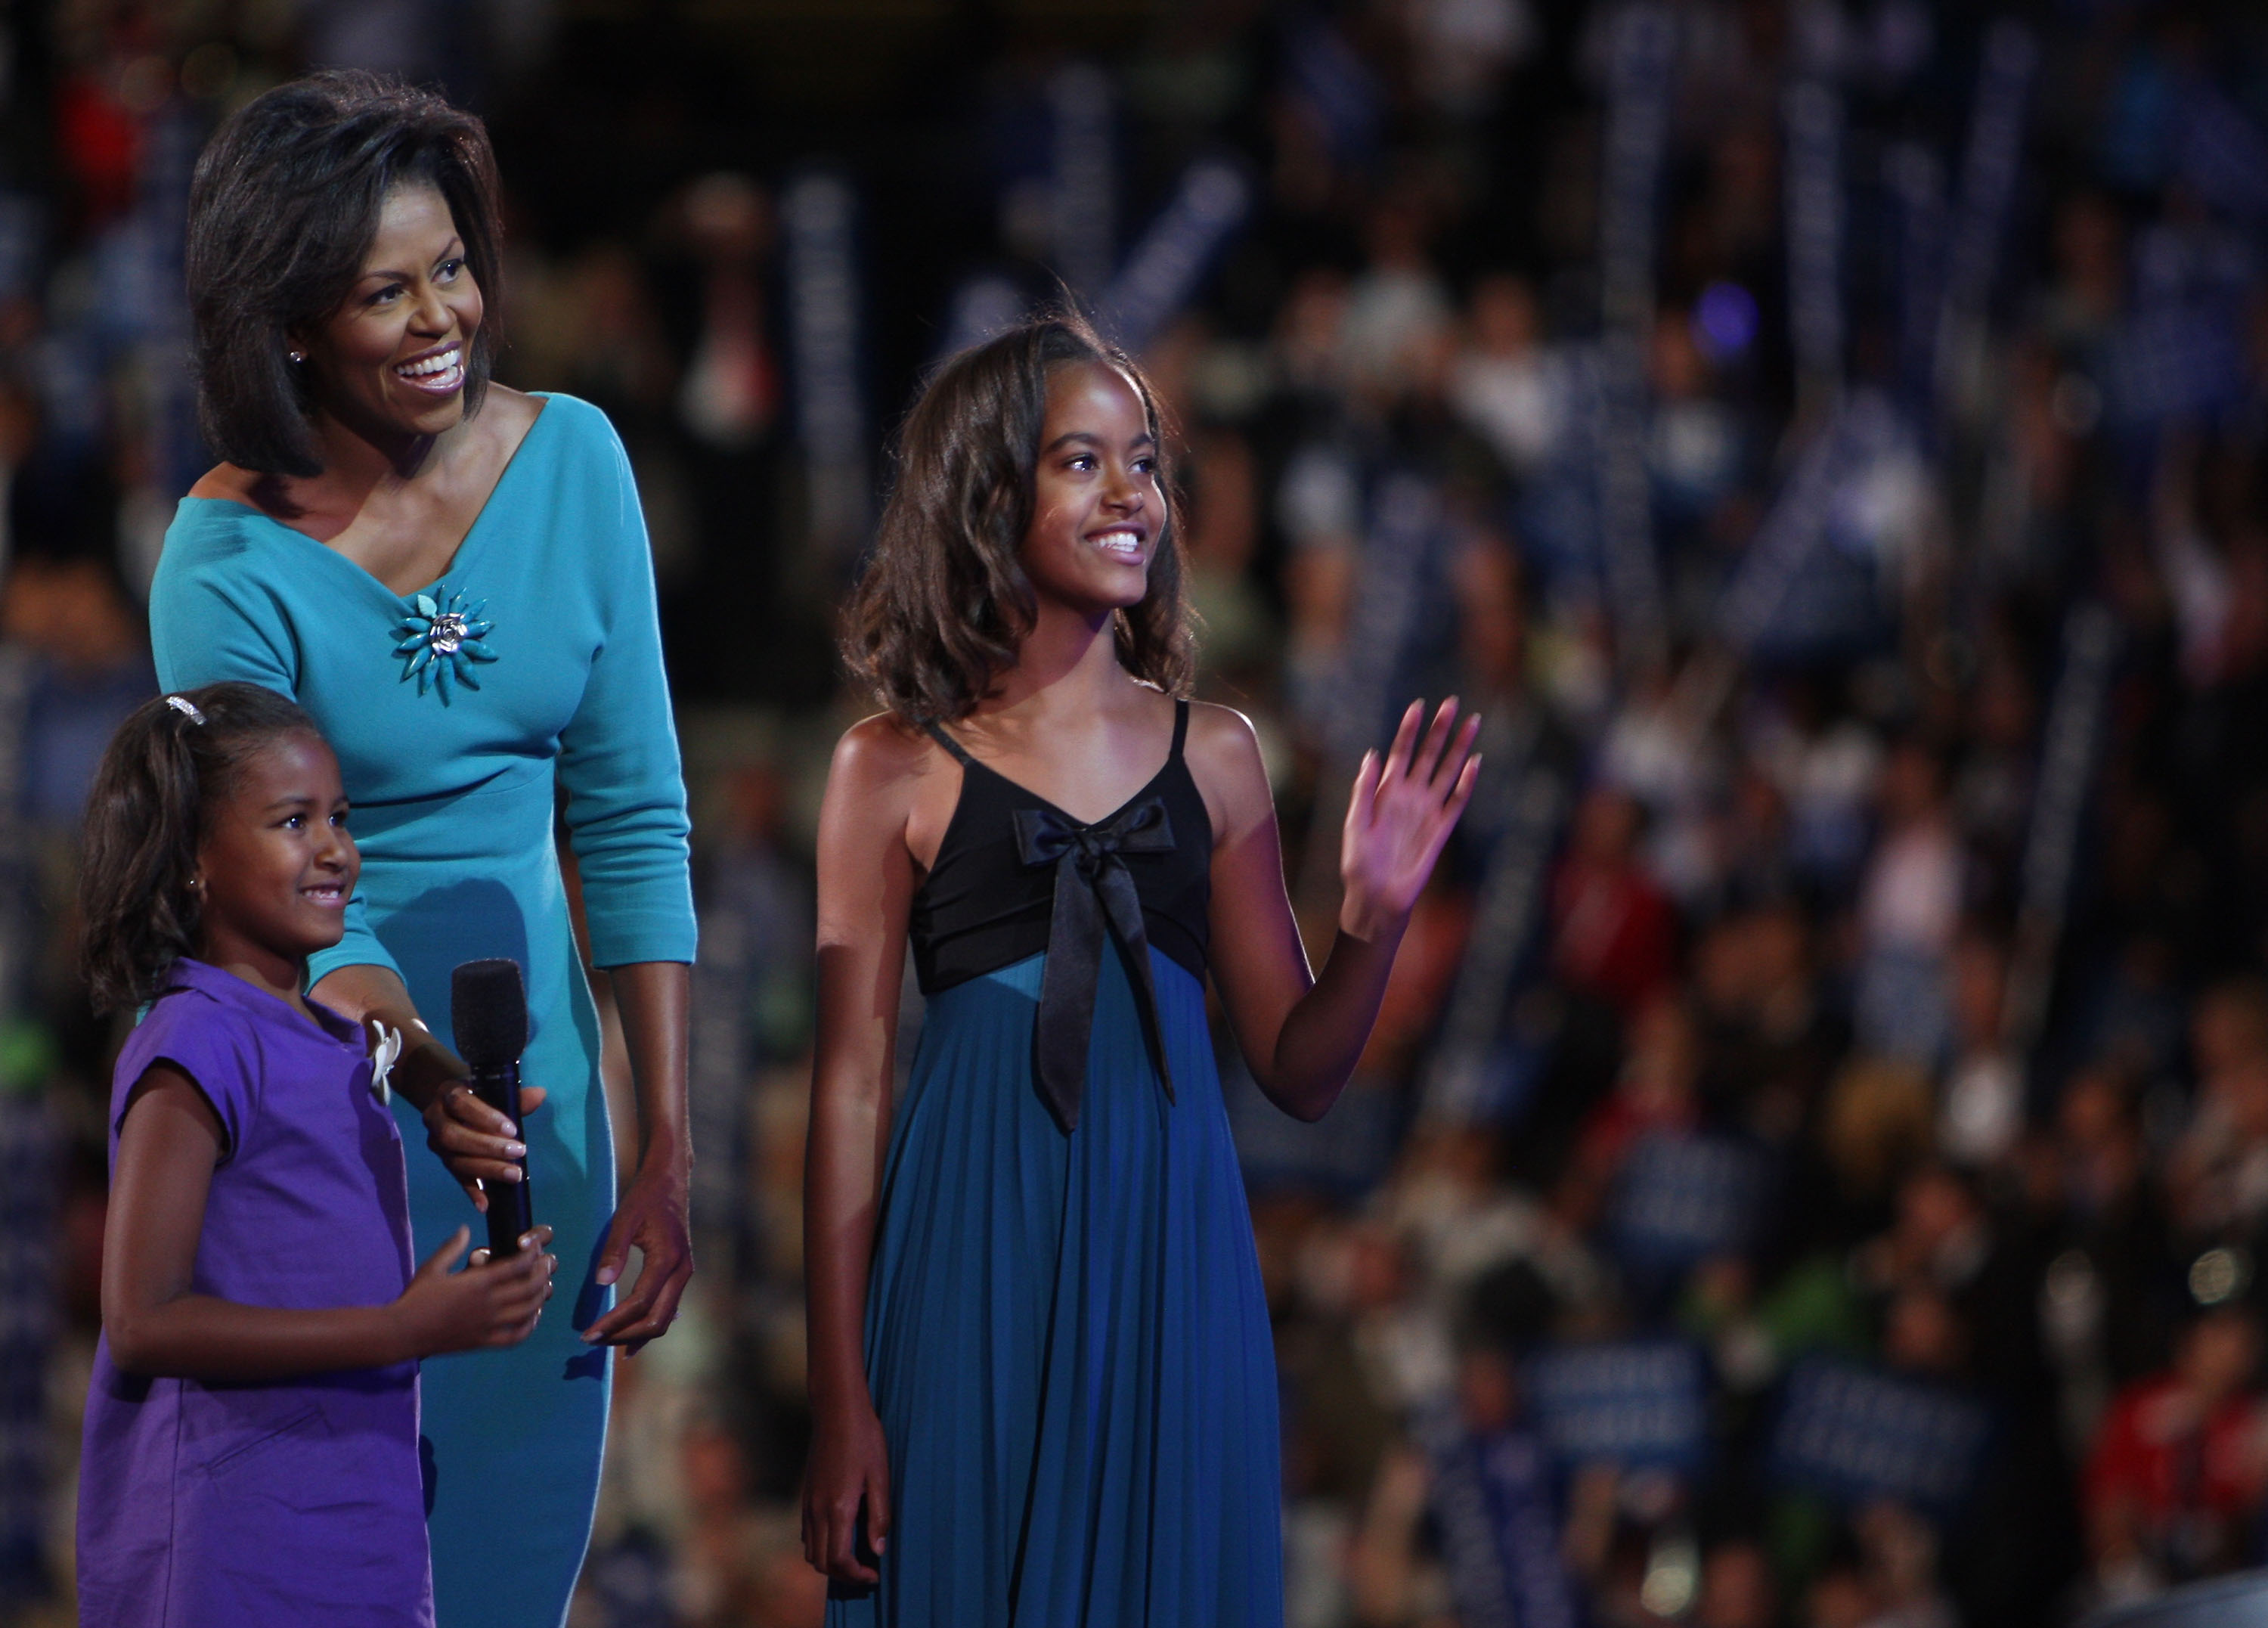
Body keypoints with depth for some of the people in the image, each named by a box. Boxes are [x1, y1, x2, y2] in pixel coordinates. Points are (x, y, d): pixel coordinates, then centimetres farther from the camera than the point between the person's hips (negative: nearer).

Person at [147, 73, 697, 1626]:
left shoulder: (570, 461, -4)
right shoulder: (232, 561, -15)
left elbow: (633, 820, -1)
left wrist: (668, 1153, -6)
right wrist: (423, 1075, -37)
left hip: (532, 1039, 4)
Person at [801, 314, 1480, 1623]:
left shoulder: (1214, 756, 8)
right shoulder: (899, 770, 0)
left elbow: (1301, 1074, 12)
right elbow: (851, 1091, 0)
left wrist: (1377, 921, -8)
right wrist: (840, 1400, -4)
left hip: (1171, 1268, 3)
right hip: (976, 1267, -3)